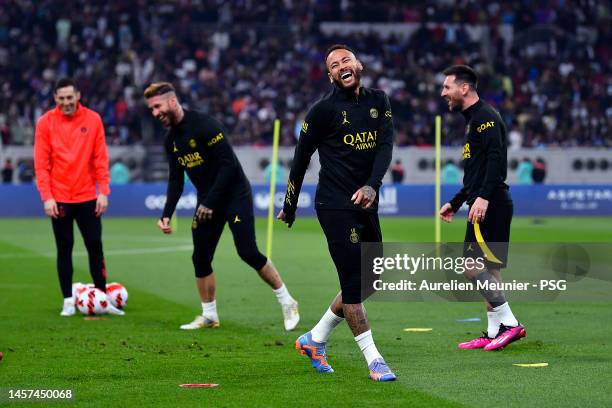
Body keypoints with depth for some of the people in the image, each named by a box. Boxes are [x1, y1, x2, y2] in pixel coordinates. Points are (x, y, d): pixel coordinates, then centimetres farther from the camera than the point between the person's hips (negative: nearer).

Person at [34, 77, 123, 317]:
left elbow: (100, 159, 1)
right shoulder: (46, 123, -4)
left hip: (88, 197, 1)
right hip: (59, 198, -1)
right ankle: (68, 301, 10)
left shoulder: (93, 120, 0)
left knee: (95, 247, 4)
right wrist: (47, 197, -12)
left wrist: (103, 191, -6)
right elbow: (41, 164, -5)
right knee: (64, 249, 5)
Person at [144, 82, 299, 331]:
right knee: (200, 259, 3)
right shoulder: (171, 139, 5)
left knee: (248, 253, -14)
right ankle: (209, 316, 17)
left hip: (235, 195, -7)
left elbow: (228, 163, -22)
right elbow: (176, 180, 9)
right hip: (207, 202, 7)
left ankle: (287, 303, 0)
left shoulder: (204, 125, -20)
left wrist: (209, 203, -22)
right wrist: (166, 215, -3)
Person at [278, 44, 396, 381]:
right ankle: (373, 360, -4)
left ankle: (315, 339, 28)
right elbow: (301, 157, 0)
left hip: (365, 203, 7)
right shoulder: (324, 110, -6)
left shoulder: (378, 101, 9)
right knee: (354, 284, -8)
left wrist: (372, 185, -19)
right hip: (335, 205, -7)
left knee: (369, 280, 13)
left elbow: (385, 146, -1)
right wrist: (289, 208, 5)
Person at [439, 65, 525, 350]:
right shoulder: (474, 119, 22)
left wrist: (483, 197, -29)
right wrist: (455, 204, 29)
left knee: (473, 267, -13)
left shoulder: (485, 116, -9)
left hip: (491, 206, -10)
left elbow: (496, 157, -22)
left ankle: (509, 324, -10)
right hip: (483, 208, 10)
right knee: (487, 269, 9)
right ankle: (495, 332, 11)